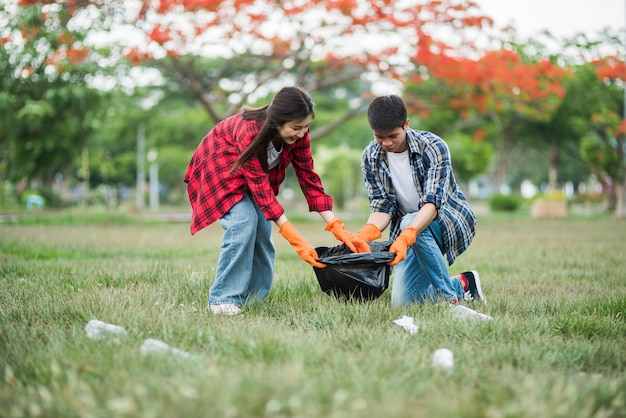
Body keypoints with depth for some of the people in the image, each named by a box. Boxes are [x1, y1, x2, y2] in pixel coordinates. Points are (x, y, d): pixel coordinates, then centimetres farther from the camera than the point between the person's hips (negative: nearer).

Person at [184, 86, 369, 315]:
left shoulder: (298, 135, -21)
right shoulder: (250, 132, -39)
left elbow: (309, 179, -17)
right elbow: (261, 190, -39)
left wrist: (338, 228, -25)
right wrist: (297, 240, -43)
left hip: (256, 174, 6)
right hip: (219, 166, -6)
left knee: (263, 229, -7)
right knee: (244, 221, -25)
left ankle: (254, 299, 7)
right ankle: (224, 298, -19)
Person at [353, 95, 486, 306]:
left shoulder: (433, 147, -23)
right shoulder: (371, 157, -9)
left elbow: (433, 202, -33)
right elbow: (382, 206, -11)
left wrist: (405, 237, -51)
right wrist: (366, 233, -35)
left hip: (451, 220, -5)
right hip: (409, 229, 5)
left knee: (410, 222, -38)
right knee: (402, 301, -10)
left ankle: (449, 297, -25)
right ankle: (462, 285, 15)